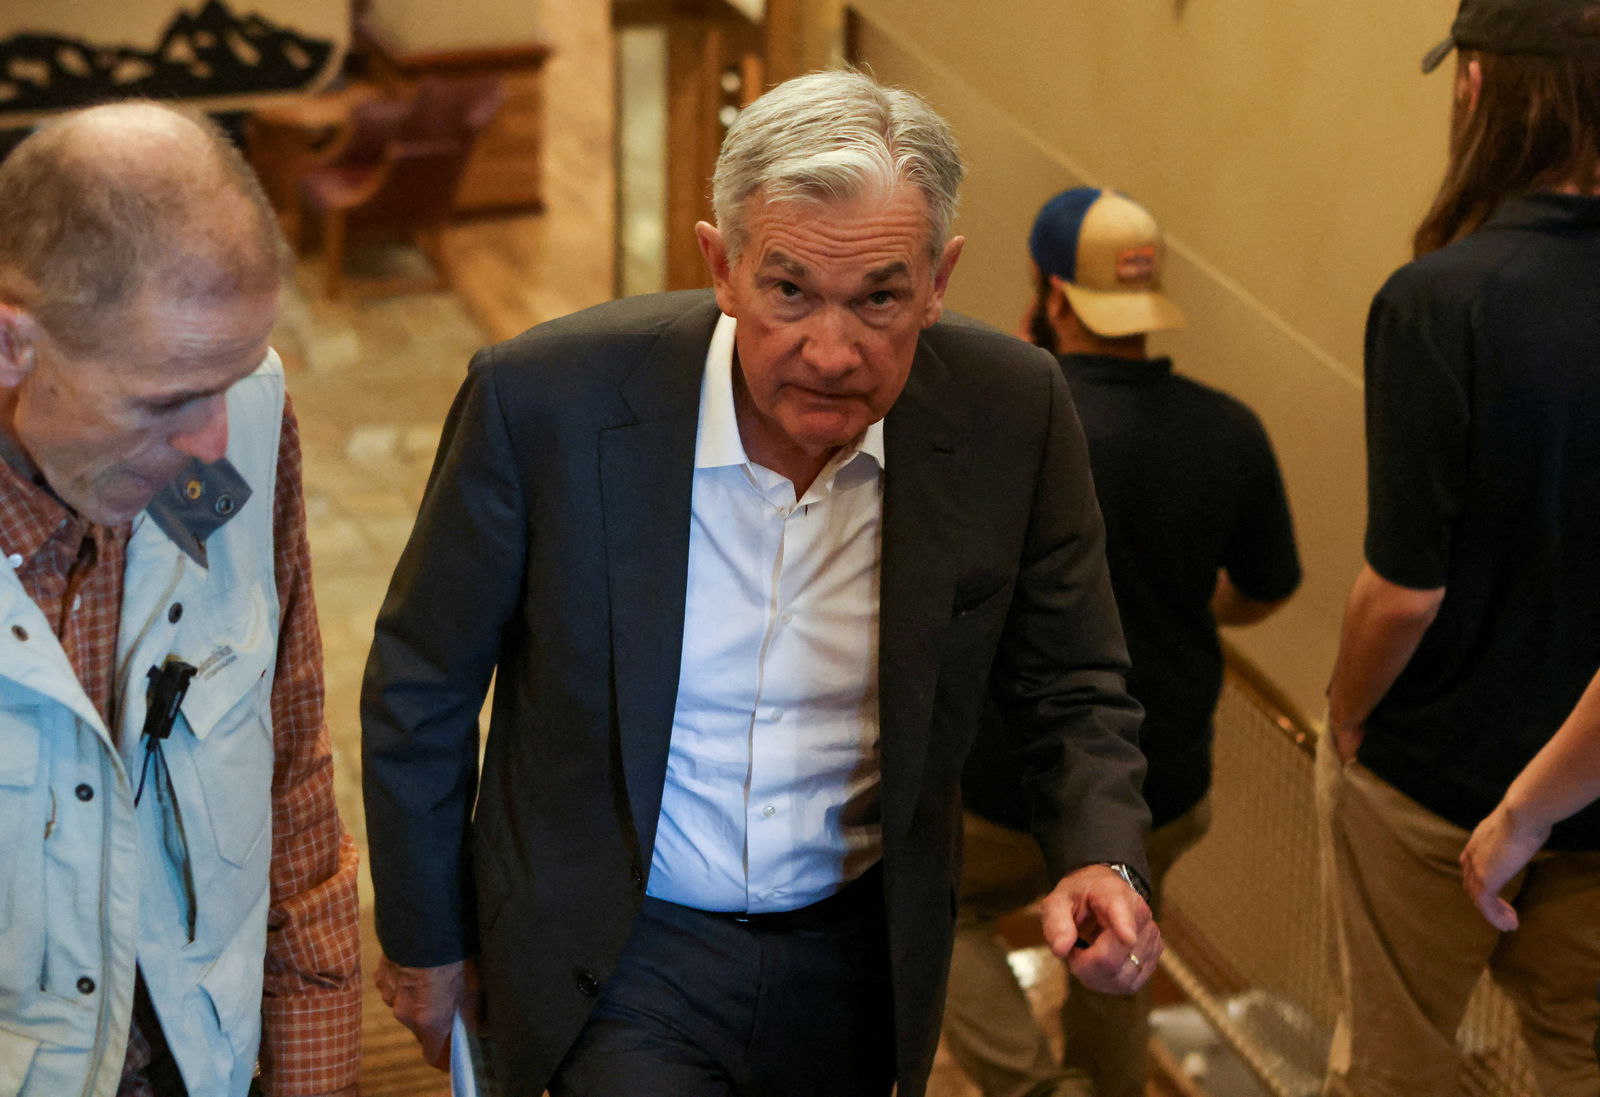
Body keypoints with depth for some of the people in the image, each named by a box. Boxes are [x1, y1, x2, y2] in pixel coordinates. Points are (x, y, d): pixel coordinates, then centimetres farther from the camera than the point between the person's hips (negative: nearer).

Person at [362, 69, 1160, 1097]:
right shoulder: (546, 397, -22)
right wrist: (424, 940, 2)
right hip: (621, 953, -3)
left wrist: (1102, 859, -21)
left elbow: (1072, 687, -1)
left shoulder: (1013, 415, -16)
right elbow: (421, 685, -7)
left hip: (862, 957, 3)